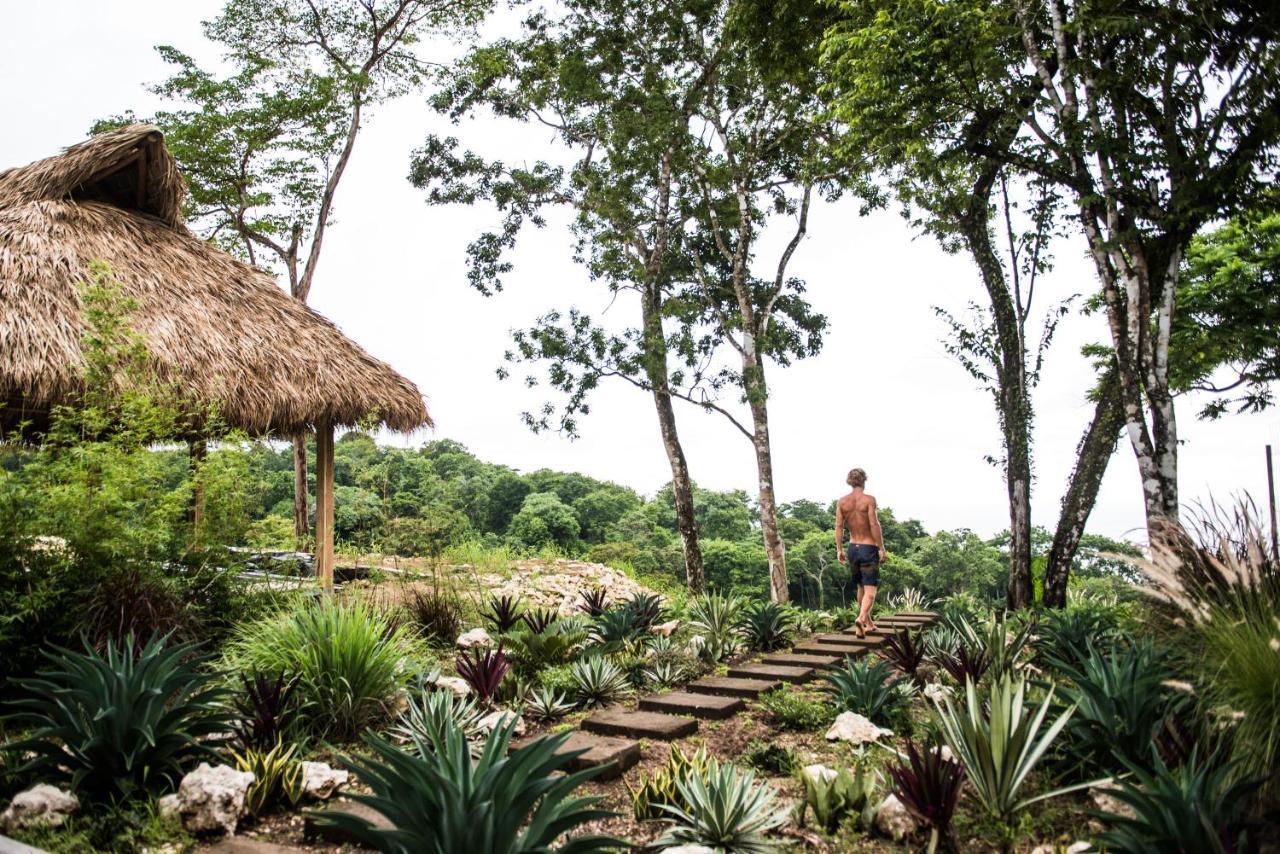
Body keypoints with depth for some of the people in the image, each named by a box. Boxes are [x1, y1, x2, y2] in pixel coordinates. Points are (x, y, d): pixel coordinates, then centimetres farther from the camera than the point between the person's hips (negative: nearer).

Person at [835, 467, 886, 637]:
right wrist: (882, 548, -10)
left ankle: (868, 623, 30)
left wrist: (839, 550, 4)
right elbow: (874, 525, -16)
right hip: (869, 548, -5)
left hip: (852, 548, 5)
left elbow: (839, 527, -1)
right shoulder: (869, 499, -11)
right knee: (870, 590, -5)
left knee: (861, 588, 21)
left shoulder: (842, 502, 2)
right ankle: (861, 618, -28)